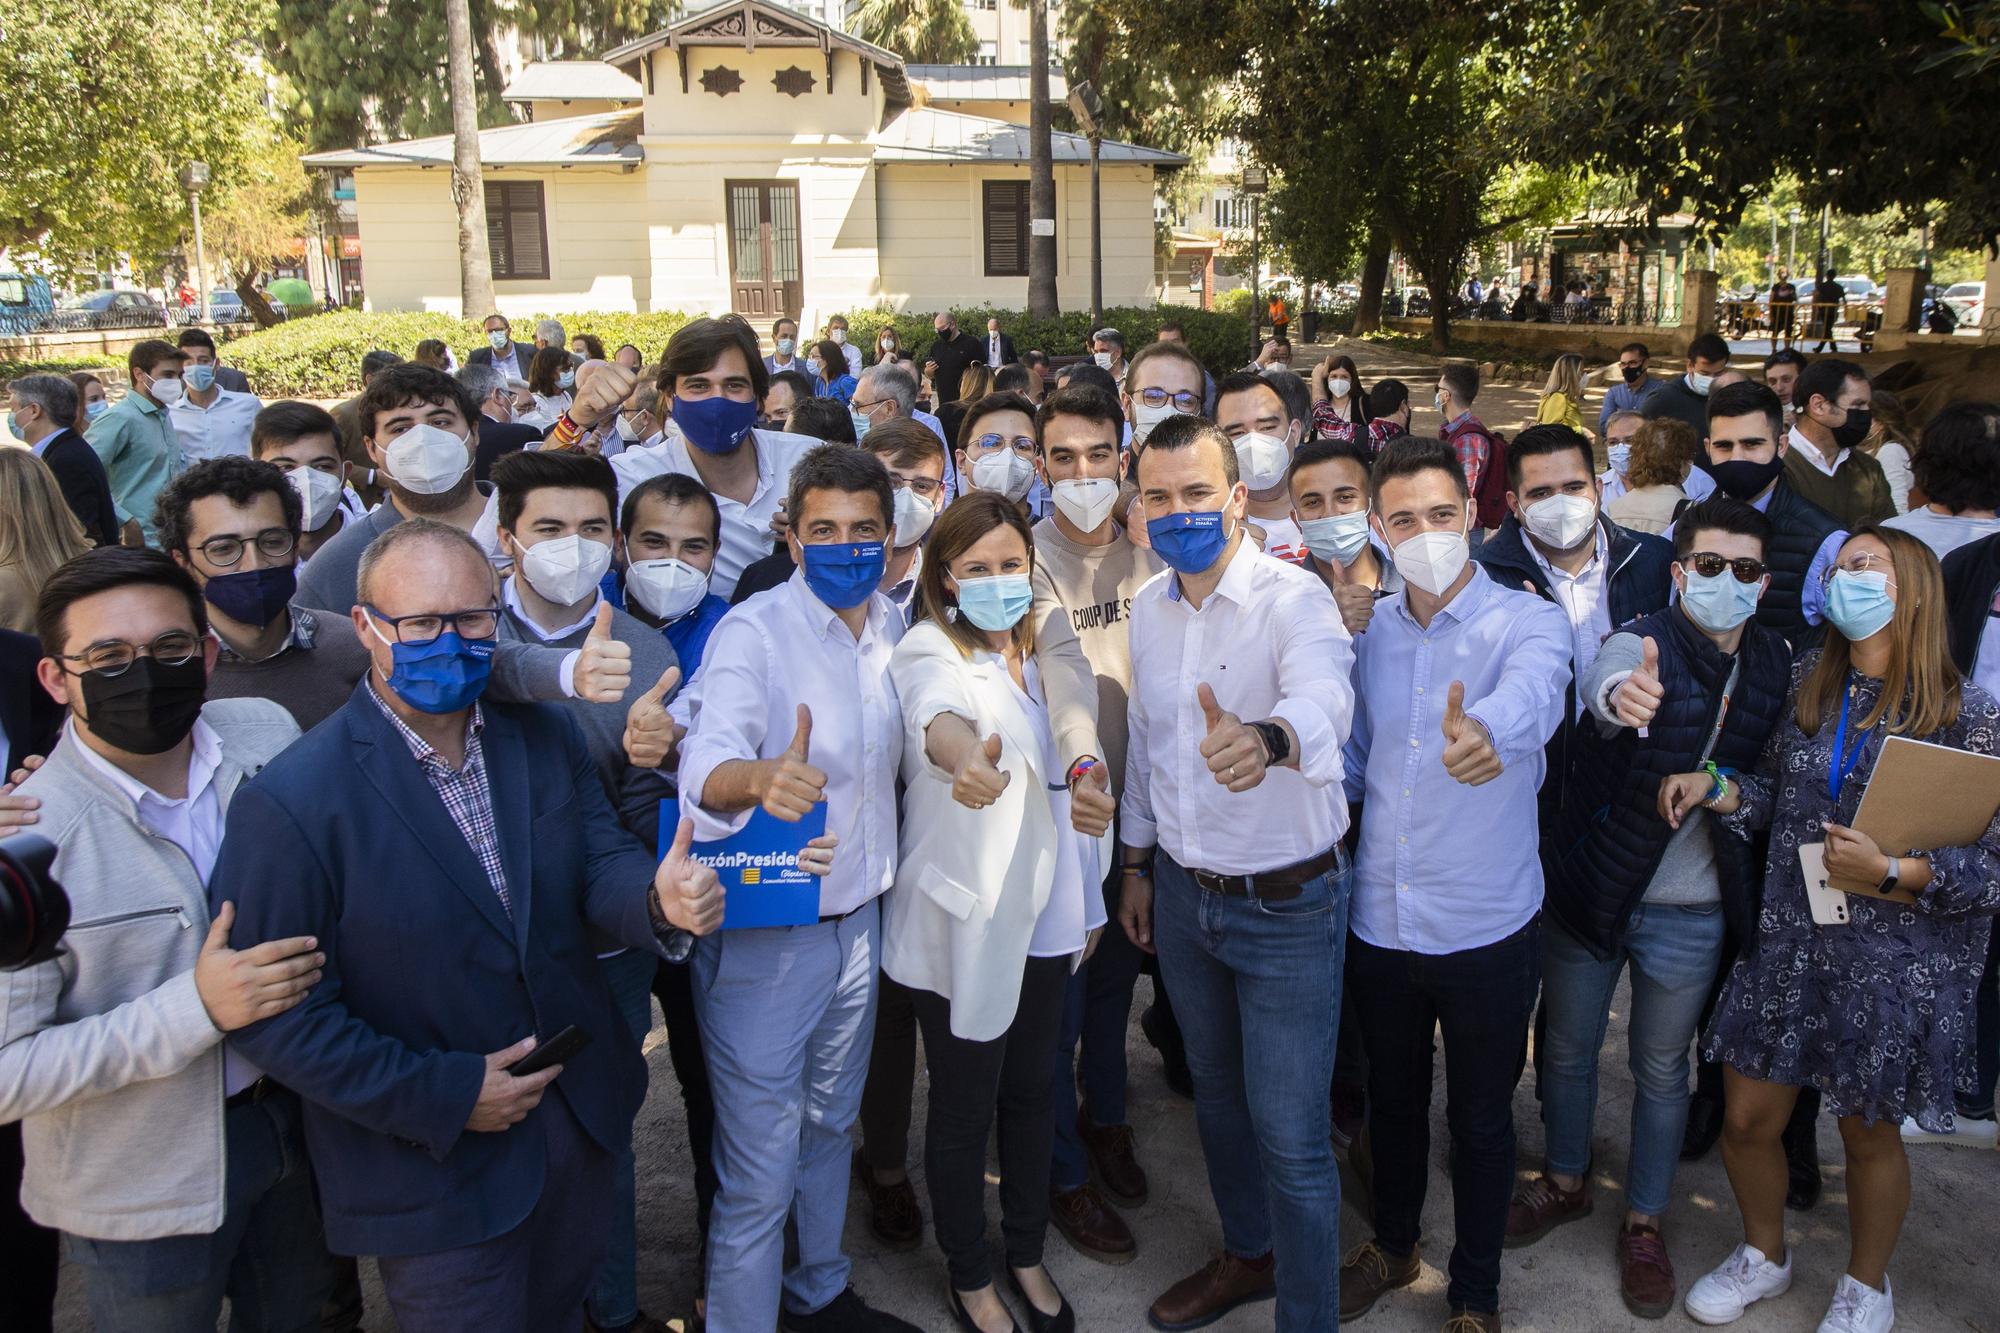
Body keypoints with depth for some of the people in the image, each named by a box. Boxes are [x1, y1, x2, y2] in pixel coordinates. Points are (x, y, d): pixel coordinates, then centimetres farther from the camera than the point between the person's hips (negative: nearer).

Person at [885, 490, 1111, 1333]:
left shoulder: (1039, 654, 6)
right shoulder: (930, 654, -16)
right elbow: (938, 714, -41)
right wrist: (964, 758, -61)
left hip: (1045, 914, 6)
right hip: (964, 919, -6)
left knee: (1031, 1091, 19)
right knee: (964, 1107, 8)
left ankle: (1028, 1256, 39)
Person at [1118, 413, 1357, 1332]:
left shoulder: (1292, 597, -19)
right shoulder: (1149, 607, 2)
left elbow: (1324, 690, -42)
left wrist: (1267, 736, -64)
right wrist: (1137, 861, 17)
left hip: (1287, 904, -6)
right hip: (1183, 891, 6)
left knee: (1291, 1135, 2)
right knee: (1218, 1093, 24)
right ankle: (1247, 1254, 47)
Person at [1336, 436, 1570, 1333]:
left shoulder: (1527, 623, -13)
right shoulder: (1372, 631, 3)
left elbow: (1531, 695, -38)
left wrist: (1486, 732, -60)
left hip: (1485, 929, -4)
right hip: (1380, 919, 4)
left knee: (1481, 1121, 14)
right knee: (1392, 1098, 23)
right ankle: (1393, 1245, 47)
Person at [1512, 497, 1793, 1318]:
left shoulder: (1775, 662, -2)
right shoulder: (1642, 643, -16)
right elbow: (1601, 678, -42)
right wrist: (1619, 692, -63)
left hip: (1689, 911, 2)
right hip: (1590, 885, -2)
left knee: (1661, 1071, 15)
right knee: (1566, 1050, 16)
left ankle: (1645, 1221, 34)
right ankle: (1566, 1180, 40)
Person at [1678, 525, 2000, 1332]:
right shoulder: (1806, 684, 2)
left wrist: (1891, 871, -22)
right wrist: (1716, 788, -7)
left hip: (1896, 969, -4)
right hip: (1789, 948, 4)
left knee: (1868, 1136, 15)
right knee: (1747, 1120, 11)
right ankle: (1764, 1256, 40)